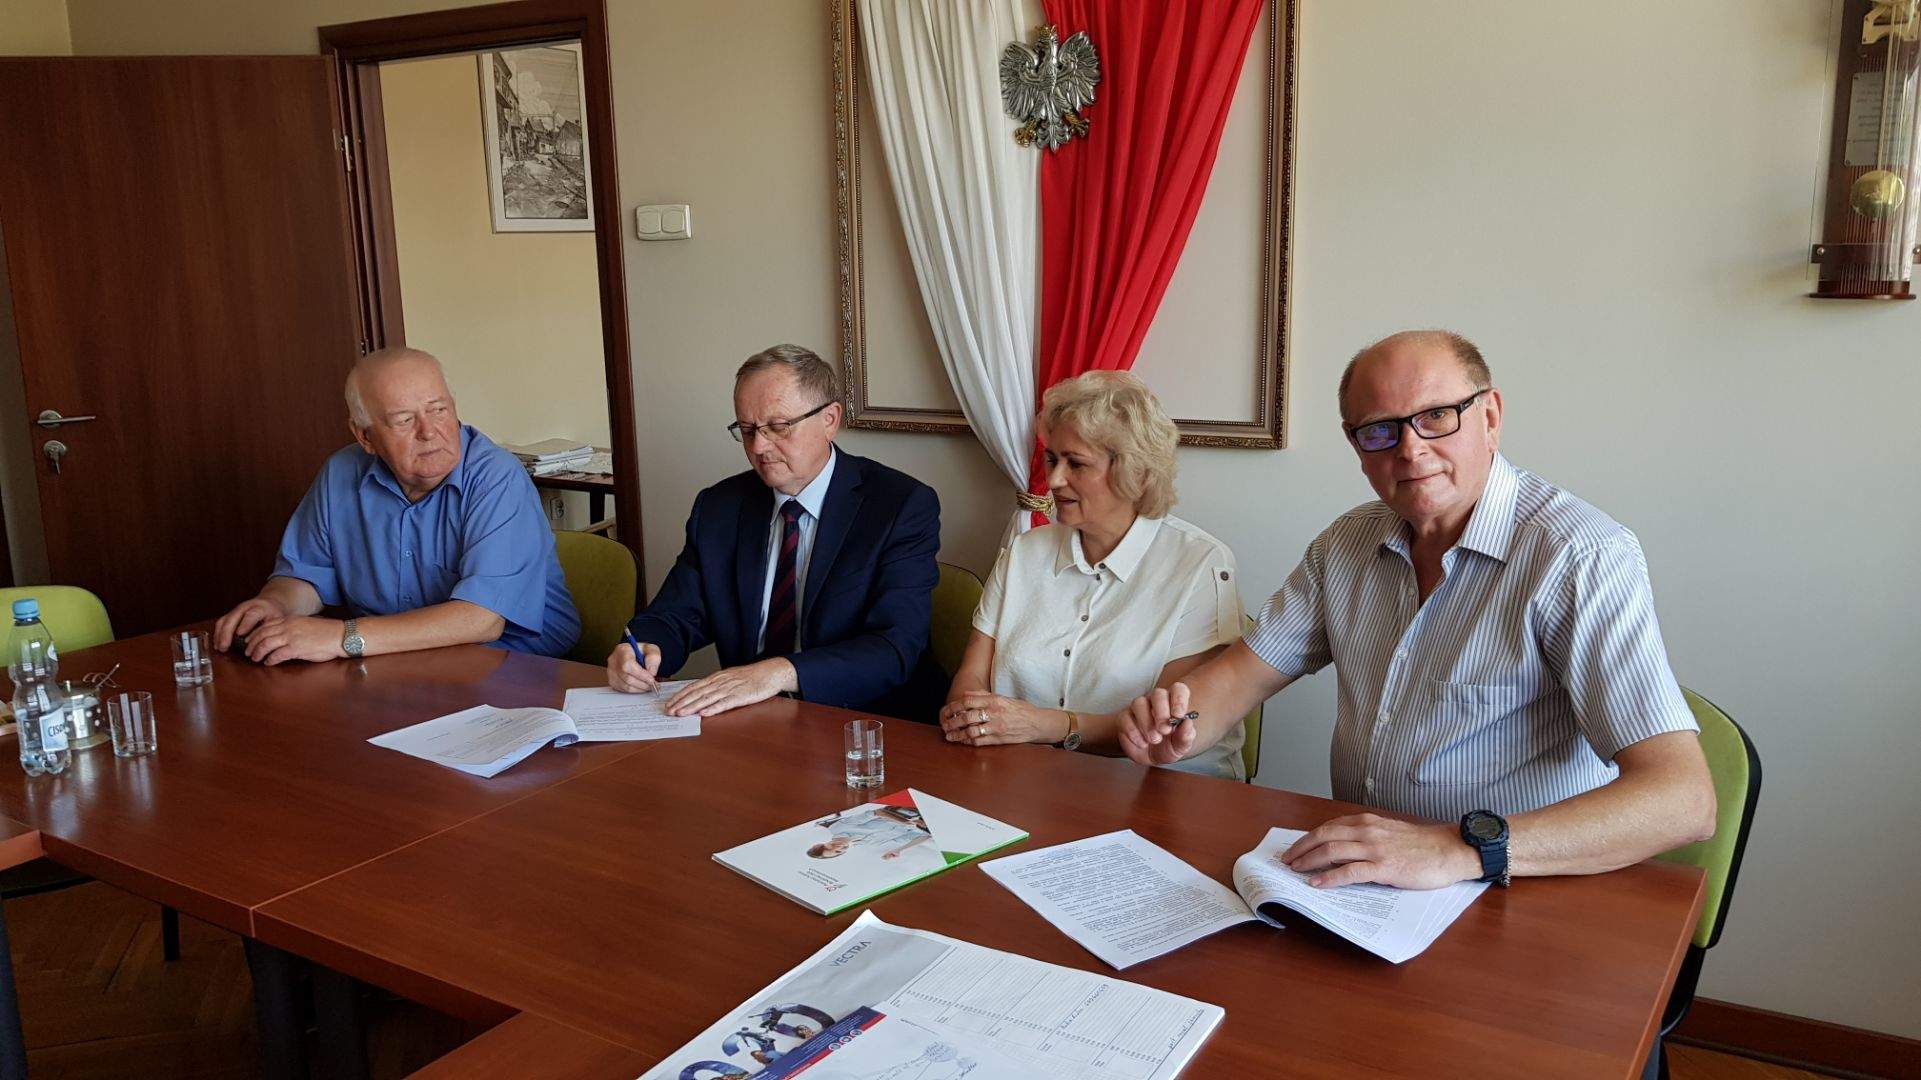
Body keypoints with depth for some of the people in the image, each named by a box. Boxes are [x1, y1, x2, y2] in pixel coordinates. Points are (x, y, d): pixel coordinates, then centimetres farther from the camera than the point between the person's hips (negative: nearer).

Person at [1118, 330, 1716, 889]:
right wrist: (1172, 734, -11)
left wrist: (1464, 847, -37)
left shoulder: (1582, 557, -16)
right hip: (1357, 874, 6)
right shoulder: (1348, 543, 7)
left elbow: (1682, 800, -25)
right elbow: (1246, 670, 12)